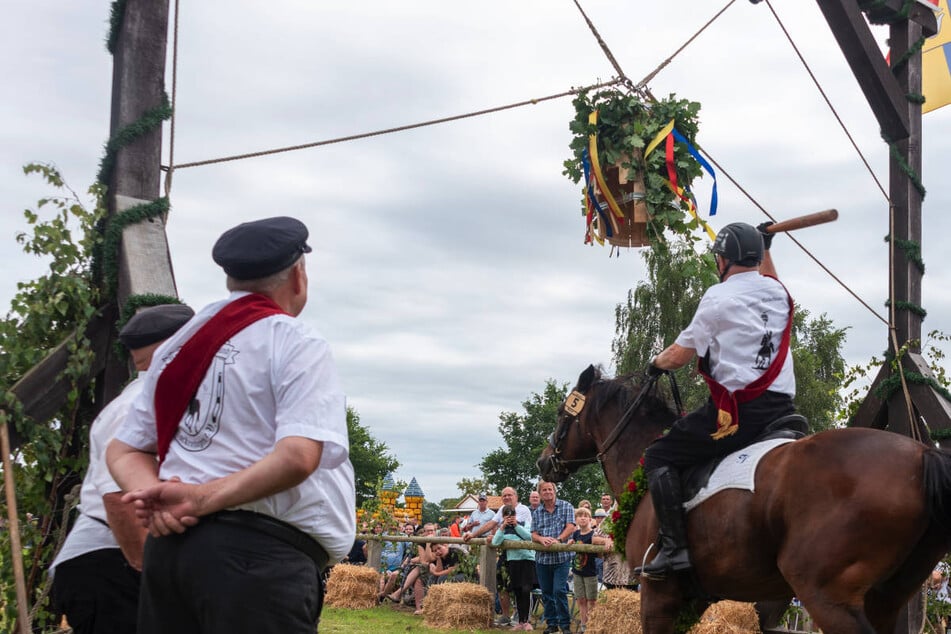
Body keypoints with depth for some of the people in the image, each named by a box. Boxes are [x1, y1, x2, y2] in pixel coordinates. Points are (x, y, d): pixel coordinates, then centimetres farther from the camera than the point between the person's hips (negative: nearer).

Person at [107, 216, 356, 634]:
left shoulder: (179, 346, 18)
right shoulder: (296, 344, -3)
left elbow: (123, 450, 19)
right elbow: (297, 456, -18)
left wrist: (157, 496, 0)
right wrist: (200, 499, -15)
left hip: (168, 544, 7)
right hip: (259, 552, -7)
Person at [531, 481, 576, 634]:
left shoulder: (566, 507, 2)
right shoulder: (537, 512, 11)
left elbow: (570, 527, -8)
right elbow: (533, 535, 6)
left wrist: (558, 540, -22)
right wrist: (542, 539, -17)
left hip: (561, 557, -4)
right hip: (542, 557, 4)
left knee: (559, 591, -10)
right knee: (546, 593, 8)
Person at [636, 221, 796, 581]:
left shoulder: (718, 298, -4)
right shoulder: (779, 293, 13)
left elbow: (680, 354, 1)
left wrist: (656, 364, 21)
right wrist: (766, 248, 51)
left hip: (735, 411, -7)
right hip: (781, 409, 7)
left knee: (659, 457, 2)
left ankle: (674, 547, -10)